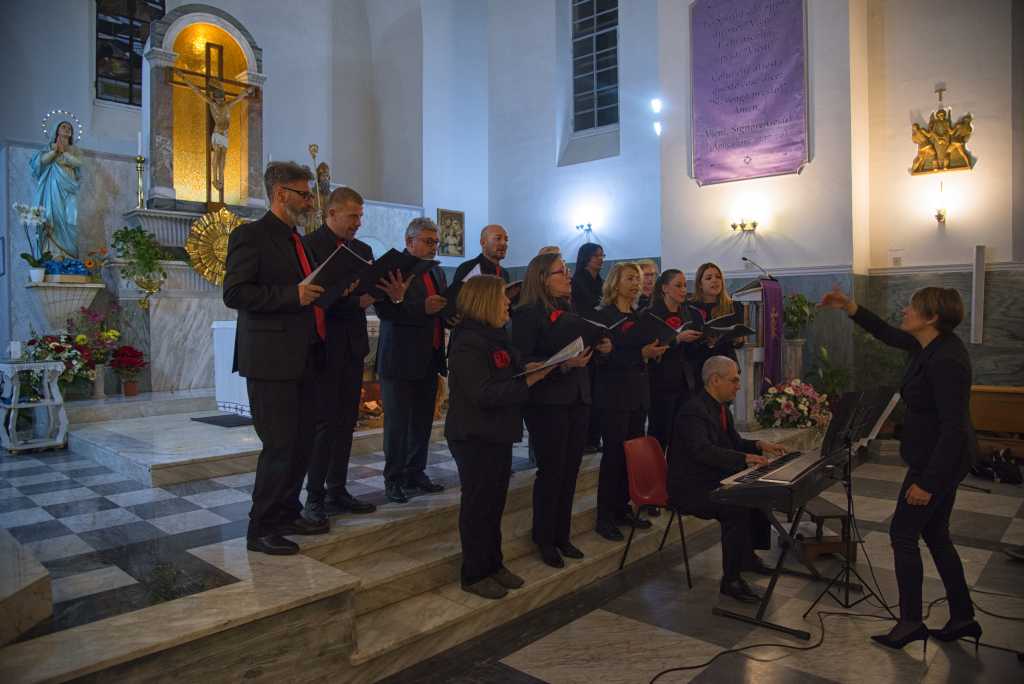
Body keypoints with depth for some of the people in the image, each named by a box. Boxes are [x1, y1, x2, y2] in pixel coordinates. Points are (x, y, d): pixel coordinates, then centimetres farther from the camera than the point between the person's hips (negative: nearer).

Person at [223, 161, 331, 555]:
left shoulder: (297, 240, 19)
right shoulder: (251, 235, -7)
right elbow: (234, 293, -16)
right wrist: (292, 295, -22)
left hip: (304, 358, 9)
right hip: (271, 359, -9)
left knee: (302, 443, 14)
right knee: (279, 446, -4)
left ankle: (287, 515, 29)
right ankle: (260, 529, 11)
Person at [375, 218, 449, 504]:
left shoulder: (437, 273, 17)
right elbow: (384, 309, -18)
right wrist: (423, 308, -26)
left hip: (429, 359, 7)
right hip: (400, 360, -7)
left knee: (422, 422, 13)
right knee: (397, 423, 2)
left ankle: (415, 473, 26)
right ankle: (394, 479, 13)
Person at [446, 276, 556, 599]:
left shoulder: (497, 336, 10)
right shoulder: (468, 342, -18)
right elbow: (484, 394, -25)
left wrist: (530, 368, -2)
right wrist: (528, 381, -23)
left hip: (498, 433, 9)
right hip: (475, 437, -9)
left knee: (495, 501, 16)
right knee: (478, 505, 4)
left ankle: (493, 564, 30)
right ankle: (474, 574, 18)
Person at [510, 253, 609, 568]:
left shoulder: (569, 313, 14)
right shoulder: (527, 314, -10)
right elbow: (522, 362, -18)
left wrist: (599, 348, 2)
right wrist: (563, 364, -24)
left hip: (577, 400, 7)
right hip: (547, 403, -7)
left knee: (570, 471, 11)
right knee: (551, 471, 2)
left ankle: (562, 535, 25)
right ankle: (544, 540, 18)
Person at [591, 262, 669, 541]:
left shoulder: (638, 316, 15)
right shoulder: (603, 316, -8)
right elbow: (605, 356, -17)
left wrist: (655, 351, 1)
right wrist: (640, 354, -24)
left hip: (637, 393, 7)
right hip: (613, 395, -7)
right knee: (614, 453, -3)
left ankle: (623, 508, 20)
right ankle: (605, 517, 6)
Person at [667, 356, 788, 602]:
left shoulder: (721, 408, 10)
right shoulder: (693, 410, -21)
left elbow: (735, 442, 18)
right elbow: (703, 450, -34)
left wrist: (760, 446, -1)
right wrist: (745, 458, -39)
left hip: (714, 481, 10)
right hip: (691, 488, -10)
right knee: (738, 508, -27)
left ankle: (748, 555, 24)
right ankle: (730, 580, -15)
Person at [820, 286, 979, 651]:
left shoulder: (945, 361, -26)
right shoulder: (929, 346, 1)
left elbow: (953, 428, -27)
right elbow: (887, 334, 21)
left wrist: (928, 482, -23)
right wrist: (850, 307, 10)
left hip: (938, 460, -10)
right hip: (941, 457, 10)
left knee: (903, 533, 3)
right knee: (935, 534, 18)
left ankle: (911, 622, 15)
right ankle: (962, 618, 28)